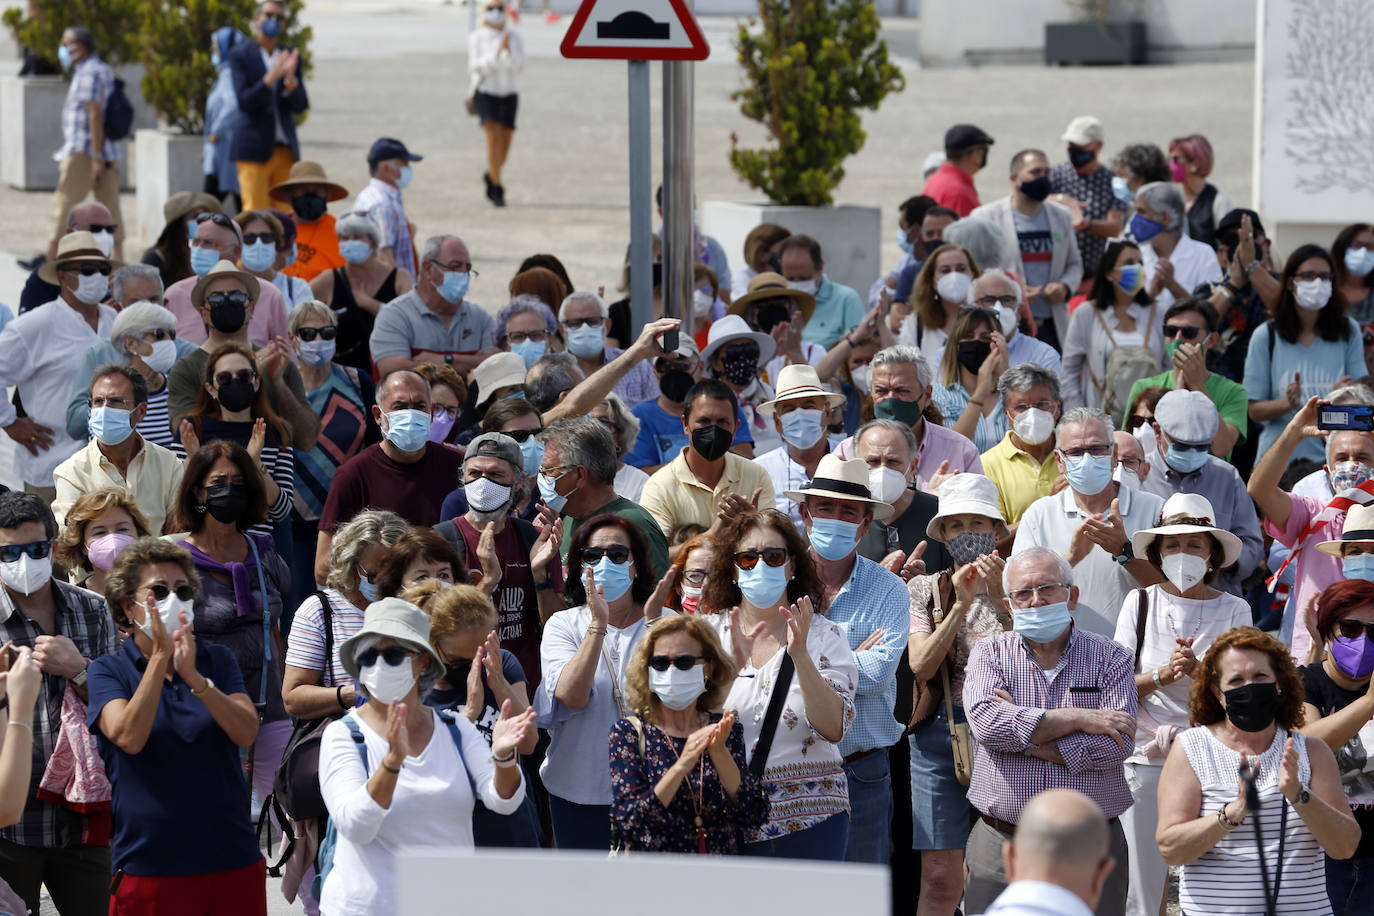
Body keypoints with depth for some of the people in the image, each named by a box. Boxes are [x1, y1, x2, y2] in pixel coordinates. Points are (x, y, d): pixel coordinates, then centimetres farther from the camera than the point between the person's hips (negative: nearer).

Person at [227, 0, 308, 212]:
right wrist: (271, 77, -23)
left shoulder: (291, 58, 13)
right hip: (255, 148, -4)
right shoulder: (239, 55, 2)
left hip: (285, 151, 4)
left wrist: (290, 79, -13)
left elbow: (300, 107, 7)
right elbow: (244, 101, -9)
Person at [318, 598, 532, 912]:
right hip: (369, 905, -3)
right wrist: (392, 760, -35)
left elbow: (502, 800, -8)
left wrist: (503, 756, -28)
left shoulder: (456, 729, 3)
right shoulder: (342, 735, -7)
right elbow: (354, 826, -21)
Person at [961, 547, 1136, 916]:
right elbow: (985, 719, -13)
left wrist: (1026, 740, -11)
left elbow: (1117, 743, -10)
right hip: (1002, 845, 1)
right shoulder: (990, 653, 7)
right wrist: (1078, 718, -13)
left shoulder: (1110, 658, 4)